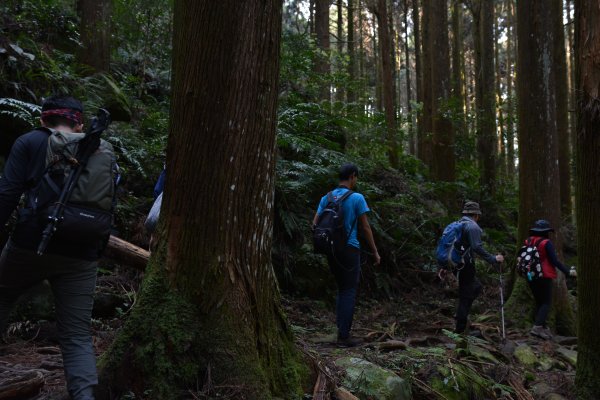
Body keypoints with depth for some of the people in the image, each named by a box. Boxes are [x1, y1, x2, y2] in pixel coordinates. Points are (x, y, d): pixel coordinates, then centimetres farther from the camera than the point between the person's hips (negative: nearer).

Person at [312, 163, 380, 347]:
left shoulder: (326, 198, 8)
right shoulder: (357, 198, -8)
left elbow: (315, 224, 5)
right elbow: (365, 228, -6)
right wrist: (375, 252, 1)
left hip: (331, 250, 6)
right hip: (349, 249, -6)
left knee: (342, 289, 17)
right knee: (349, 291, 0)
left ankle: (341, 330, 15)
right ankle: (344, 336, -1)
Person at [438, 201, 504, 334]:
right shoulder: (473, 226, -11)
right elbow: (477, 248, -22)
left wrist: (444, 267, 21)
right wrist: (493, 259, -17)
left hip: (455, 264, 9)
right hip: (465, 266, -9)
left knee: (476, 287, 22)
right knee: (466, 296, -2)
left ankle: (461, 314, 16)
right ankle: (460, 328, 1)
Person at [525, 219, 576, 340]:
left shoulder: (528, 242, 4)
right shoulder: (546, 243, -13)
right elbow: (554, 261, -14)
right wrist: (568, 272, -8)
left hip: (531, 277, 6)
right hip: (544, 277, -6)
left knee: (539, 302, 15)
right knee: (546, 303, -2)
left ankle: (543, 328, 17)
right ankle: (537, 327, -16)